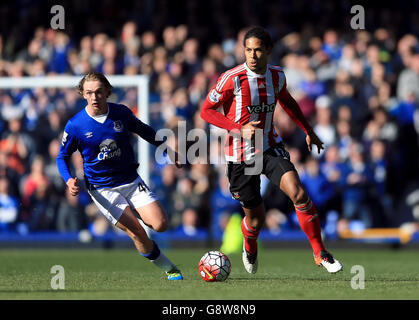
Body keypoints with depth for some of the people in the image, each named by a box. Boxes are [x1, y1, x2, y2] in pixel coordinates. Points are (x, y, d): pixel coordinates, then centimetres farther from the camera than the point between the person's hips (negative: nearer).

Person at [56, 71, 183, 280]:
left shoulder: (121, 113, -4)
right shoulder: (75, 126, -11)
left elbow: (144, 131, 16)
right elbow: (62, 157, 2)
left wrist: (168, 149, 15)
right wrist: (69, 180, -15)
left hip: (131, 181, 3)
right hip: (102, 189, -3)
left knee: (160, 225, -13)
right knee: (136, 232, -14)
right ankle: (169, 268, 6)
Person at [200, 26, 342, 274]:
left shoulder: (277, 76, 0)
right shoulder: (232, 78, -15)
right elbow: (206, 110, -10)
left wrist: (308, 131, 23)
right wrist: (240, 129, -21)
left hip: (270, 148, 3)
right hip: (240, 156, -3)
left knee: (299, 194, -21)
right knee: (256, 219, 6)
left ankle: (320, 253, -9)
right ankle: (250, 248, 43)